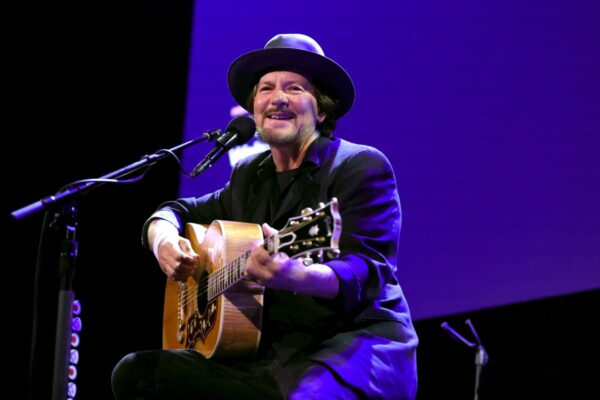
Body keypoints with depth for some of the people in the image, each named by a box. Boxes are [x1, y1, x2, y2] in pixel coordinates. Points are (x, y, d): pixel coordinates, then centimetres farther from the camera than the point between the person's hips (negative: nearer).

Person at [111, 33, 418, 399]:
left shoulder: (362, 167, -5)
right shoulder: (250, 176, 16)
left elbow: (368, 272, -18)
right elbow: (178, 211, 30)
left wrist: (298, 277, -39)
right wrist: (163, 240, 4)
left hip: (355, 346, -7)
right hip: (273, 354, 7)